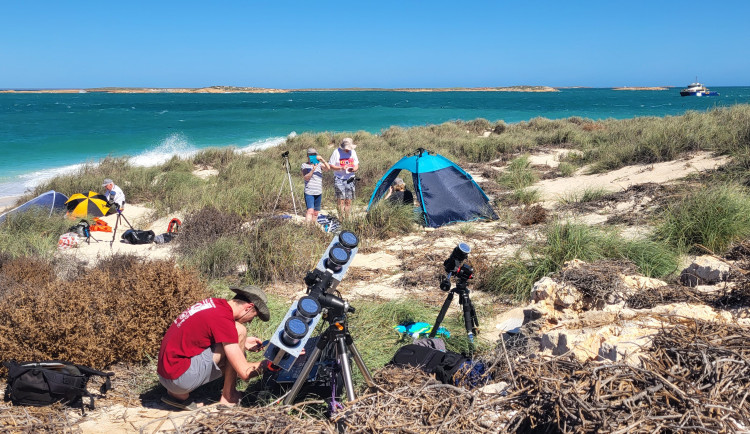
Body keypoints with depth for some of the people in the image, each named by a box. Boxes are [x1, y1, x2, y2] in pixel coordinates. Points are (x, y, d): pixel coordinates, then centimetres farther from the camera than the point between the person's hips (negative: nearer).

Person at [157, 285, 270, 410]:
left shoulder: (214, 303, 7)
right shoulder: (223, 319, -18)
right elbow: (245, 372, -17)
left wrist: (243, 343, 24)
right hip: (179, 378, -9)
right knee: (239, 330, -11)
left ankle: (178, 394, 13)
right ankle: (228, 398, 0)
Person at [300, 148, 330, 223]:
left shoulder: (319, 164, 8)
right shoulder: (304, 165, 1)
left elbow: (328, 168, -10)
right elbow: (306, 177, -11)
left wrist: (322, 160, -25)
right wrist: (313, 170, -25)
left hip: (318, 192, 4)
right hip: (309, 192, -4)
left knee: (316, 212, 9)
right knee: (310, 211, -19)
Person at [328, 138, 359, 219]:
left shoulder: (353, 152, 8)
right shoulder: (337, 152, -6)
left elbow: (357, 165, 13)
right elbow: (330, 165, -5)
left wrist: (354, 169, -10)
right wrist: (341, 168, -19)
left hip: (350, 179, 4)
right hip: (339, 179, -4)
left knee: (348, 201, 5)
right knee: (341, 200, -9)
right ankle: (342, 218, -6)